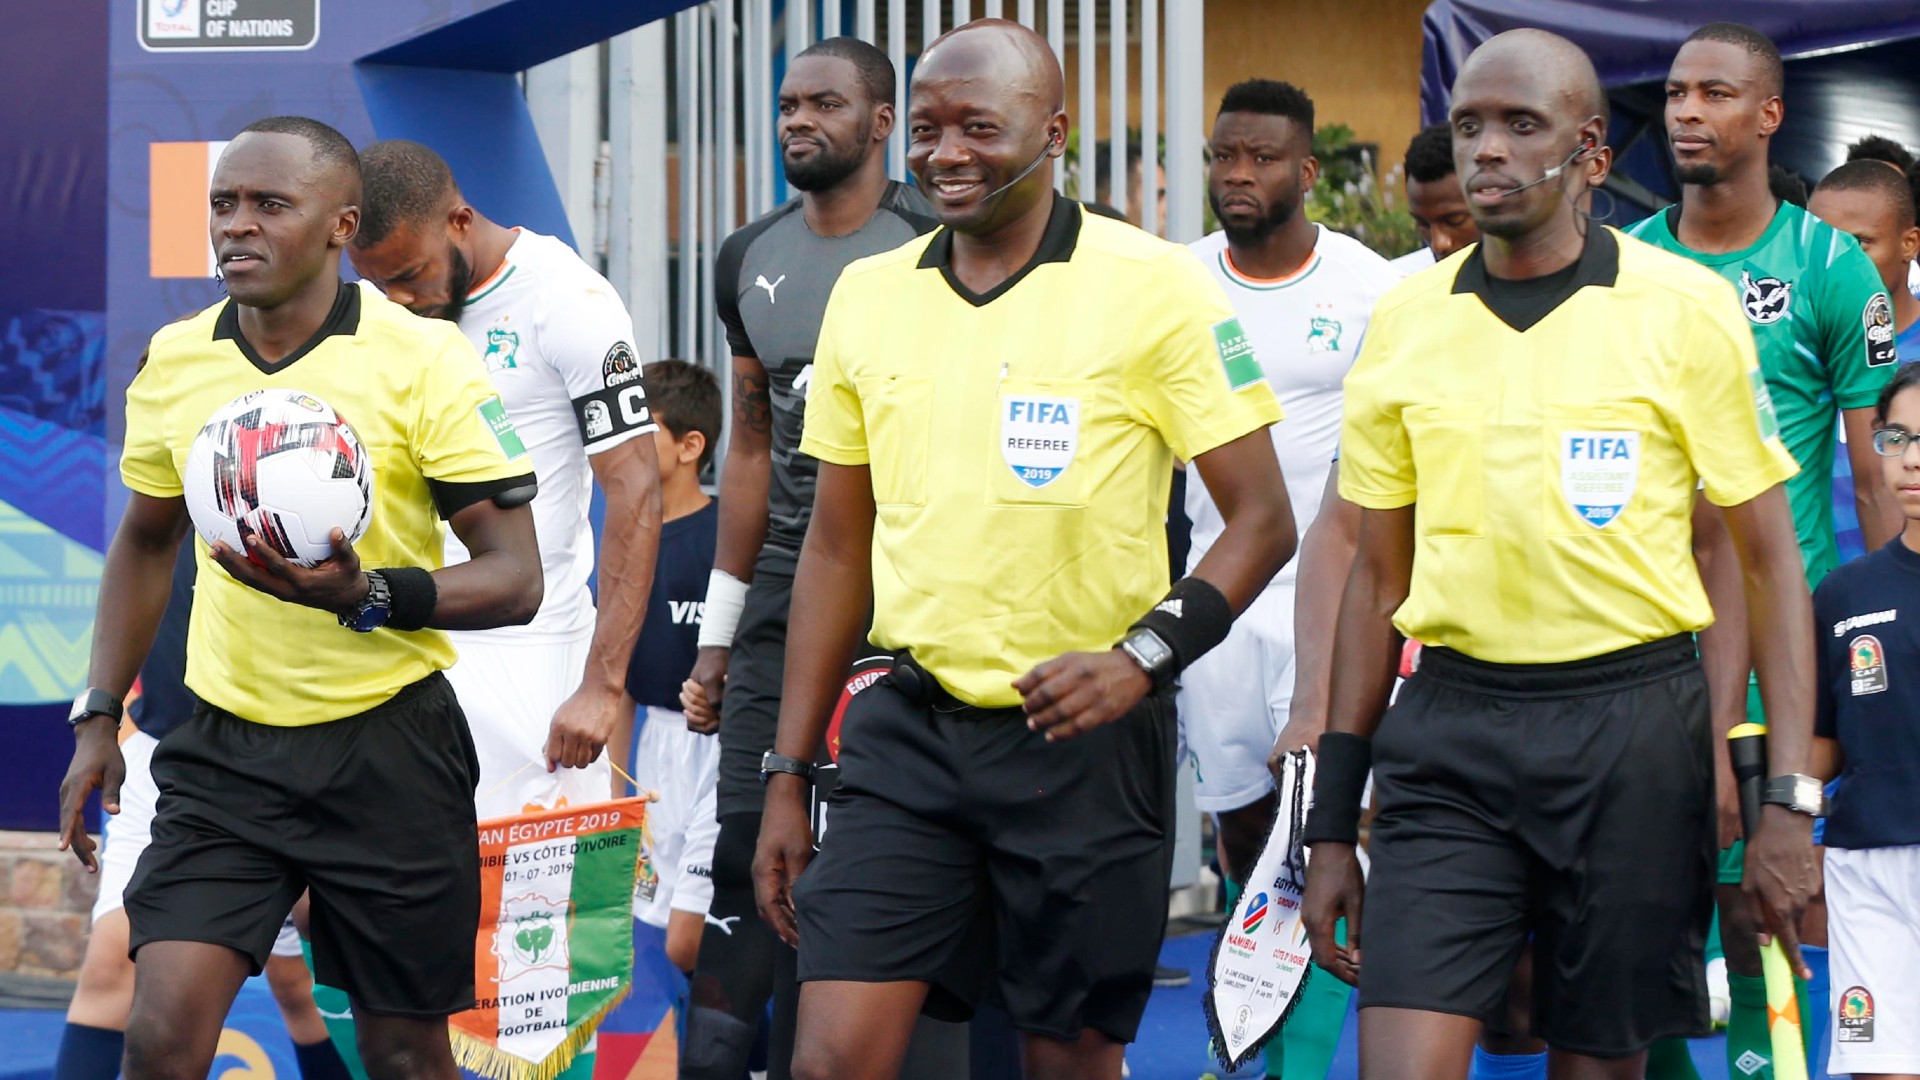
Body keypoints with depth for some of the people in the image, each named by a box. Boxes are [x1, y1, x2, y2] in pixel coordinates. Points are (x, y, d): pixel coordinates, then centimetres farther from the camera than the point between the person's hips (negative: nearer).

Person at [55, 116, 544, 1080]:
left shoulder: (425, 361, -11)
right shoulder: (172, 361, 3)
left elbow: (515, 577, -12)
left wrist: (368, 596, -28)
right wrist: (98, 718, 13)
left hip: (390, 753, -3)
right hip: (224, 747, 3)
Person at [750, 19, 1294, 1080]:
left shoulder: (1153, 287, -7)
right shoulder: (867, 295, 8)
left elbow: (1261, 520, -5)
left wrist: (1143, 655, -21)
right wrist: (787, 773, 12)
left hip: (1084, 738, -4)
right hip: (911, 729, 4)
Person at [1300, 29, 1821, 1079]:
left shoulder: (1688, 312, -2)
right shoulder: (1405, 322, 7)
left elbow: (1772, 560, 1)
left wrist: (1789, 795, -7)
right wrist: (1332, 823, 10)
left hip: (1634, 727, -2)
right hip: (1449, 729, 2)